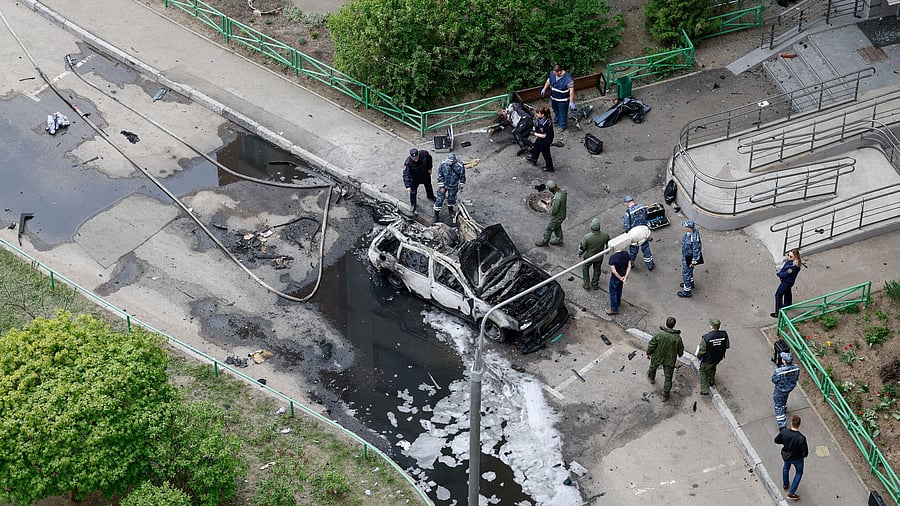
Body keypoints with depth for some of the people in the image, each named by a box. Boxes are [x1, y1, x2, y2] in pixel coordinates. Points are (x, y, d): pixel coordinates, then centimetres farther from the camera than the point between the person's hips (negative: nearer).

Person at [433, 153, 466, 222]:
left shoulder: (460, 166, -25)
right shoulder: (443, 164, -24)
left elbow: (462, 177, -9)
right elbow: (440, 176, -12)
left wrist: (461, 187, 1)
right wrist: (441, 187, -9)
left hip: (453, 187, 0)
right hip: (443, 185, 0)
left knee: (451, 199, 19)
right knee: (440, 199, 4)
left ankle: (451, 210, 49)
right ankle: (436, 213, 23)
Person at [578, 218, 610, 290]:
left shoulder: (587, 237, -35)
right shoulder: (605, 235, -27)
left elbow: (582, 247, -19)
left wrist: (580, 254, 3)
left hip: (589, 256, -2)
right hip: (599, 257, 2)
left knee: (585, 268, 27)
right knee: (597, 270, 26)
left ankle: (586, 284, 34)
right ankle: (595, 284, 45)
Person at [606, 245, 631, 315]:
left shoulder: (612, 257, -31)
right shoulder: (626, 254, -14)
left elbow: (613, 270, -29)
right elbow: (629, 266, -12)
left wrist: (620, 278, -17)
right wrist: (625, 277, -15)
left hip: (615, 278, -6)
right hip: (623, 276, 6)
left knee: (613, 293, 15)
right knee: (619, 290, 30)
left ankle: (614, 309, 25)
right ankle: (618, 302, 52)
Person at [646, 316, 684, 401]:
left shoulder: (659, 334, -26)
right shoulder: (677, 338, -22)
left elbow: (651, 345, -15)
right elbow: (680, 351, -7)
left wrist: (648, 353, 3)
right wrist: (680, 354, 17)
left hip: (657, 357, 0)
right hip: (670, 360, 0)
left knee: (653, 367, 34)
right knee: (668, 378, 16)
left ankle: (651, 377, 63)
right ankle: (665, 395, 25)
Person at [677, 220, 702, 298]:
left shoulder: (694, 239, -40)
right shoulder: (690, 231, -13)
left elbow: (696, 250, -28)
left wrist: (694, 261, -16)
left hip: (689, 258, -9)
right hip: (685, 256, 9)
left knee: (686, 273, 11)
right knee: (689, 270, 32)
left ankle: (687, 291, 29)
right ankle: (690, 283, 57)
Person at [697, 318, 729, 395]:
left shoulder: (705, 338, -33)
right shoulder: (724, 335, -21)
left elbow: (702, 351, -22)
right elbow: (727, 346, -4)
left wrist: (698, 356, 0)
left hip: (708, 359, -4)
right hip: (719, 358, 4)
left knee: (703, 371, 24)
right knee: (713, 366, 36)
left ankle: (705, 390, 24)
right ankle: (711, 381, 56)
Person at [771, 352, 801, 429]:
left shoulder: (779, 371, -41)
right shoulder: (796, 368, -25)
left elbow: (774, 380, -22)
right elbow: (796, 378, -7)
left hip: (780, 390, -5)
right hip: (791, 387, 5)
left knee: (778, 406, 15)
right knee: (784, 397, 38)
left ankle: (782, 425, 18)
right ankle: (784, 408, 66)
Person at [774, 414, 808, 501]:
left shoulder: (784, 432, -27)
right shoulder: (801, 438, -37)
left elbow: (776, 440, -8)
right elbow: (805, 453, -29)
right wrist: (802, 455, -6)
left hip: (786, 455, 3)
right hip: (797, 458, -3)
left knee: (786, 468, 35)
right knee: (799, 473, 25)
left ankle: (785, 485, 58)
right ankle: (791, 493, 31)